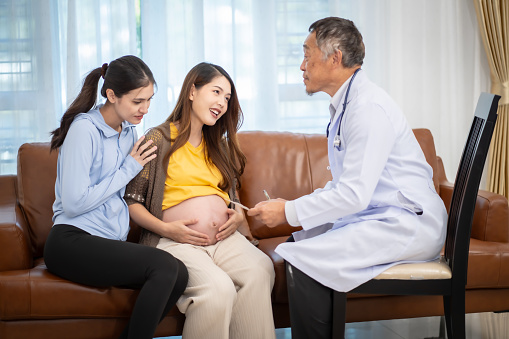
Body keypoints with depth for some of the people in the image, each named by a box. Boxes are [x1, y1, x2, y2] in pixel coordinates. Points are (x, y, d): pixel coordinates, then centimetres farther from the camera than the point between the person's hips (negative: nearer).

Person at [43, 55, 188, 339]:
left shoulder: (130, 132, 14)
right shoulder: (85, 129, -10)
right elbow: (73, 203, -18)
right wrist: (128, 169, -9)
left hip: (111, 243, 7)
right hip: (72, 243, -7)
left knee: (179, 274, -20)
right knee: (165, 265, -27)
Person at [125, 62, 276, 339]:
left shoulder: (219, 145, 24)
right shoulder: (159, 139, 5)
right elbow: (131, 200, 1)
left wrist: (238, 215, 5)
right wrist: (165, 228, -12)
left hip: (224, 238, 5)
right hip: (176, 241, -5)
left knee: (260, 269, -30)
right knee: (217, 287, -35)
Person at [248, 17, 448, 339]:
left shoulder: (369, 107, -18)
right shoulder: (346, 104, 14)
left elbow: (354, 194, -24)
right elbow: (344, 183, 20)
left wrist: (290, 211, -14)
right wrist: (294, 206, 6)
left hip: (407, 224, -10)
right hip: (375, 214, 10)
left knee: (302, 258, -22)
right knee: (295, 243, 4)